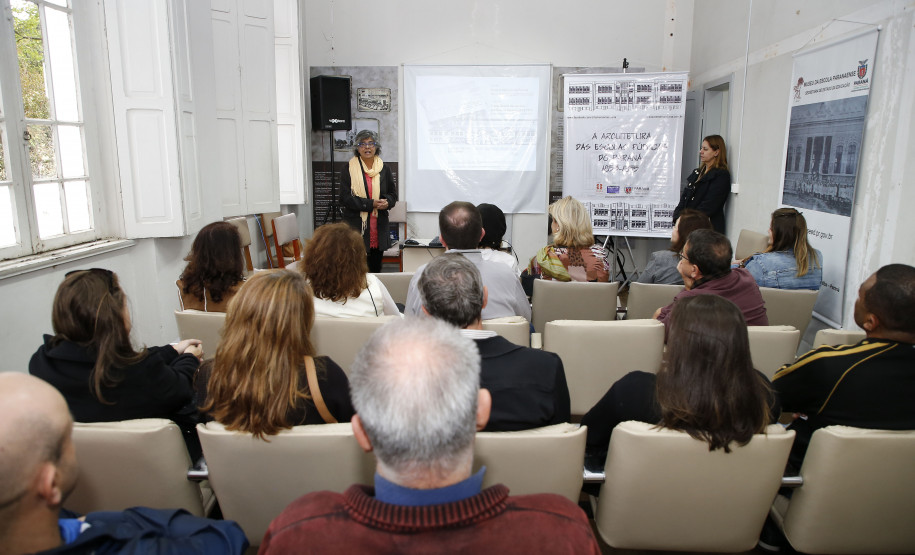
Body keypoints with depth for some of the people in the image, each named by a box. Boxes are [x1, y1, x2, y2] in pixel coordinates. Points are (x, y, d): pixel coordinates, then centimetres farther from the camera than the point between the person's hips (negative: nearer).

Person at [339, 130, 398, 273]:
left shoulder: (384, 170, 10)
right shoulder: (349, 170, 0)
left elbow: (393, 194, 15)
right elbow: (345, 199, -6)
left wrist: (386, 202, -11)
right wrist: (371, 204, -17)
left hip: (379, 227, 4)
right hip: (356, 227, -3)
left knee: (376, 268, 10)